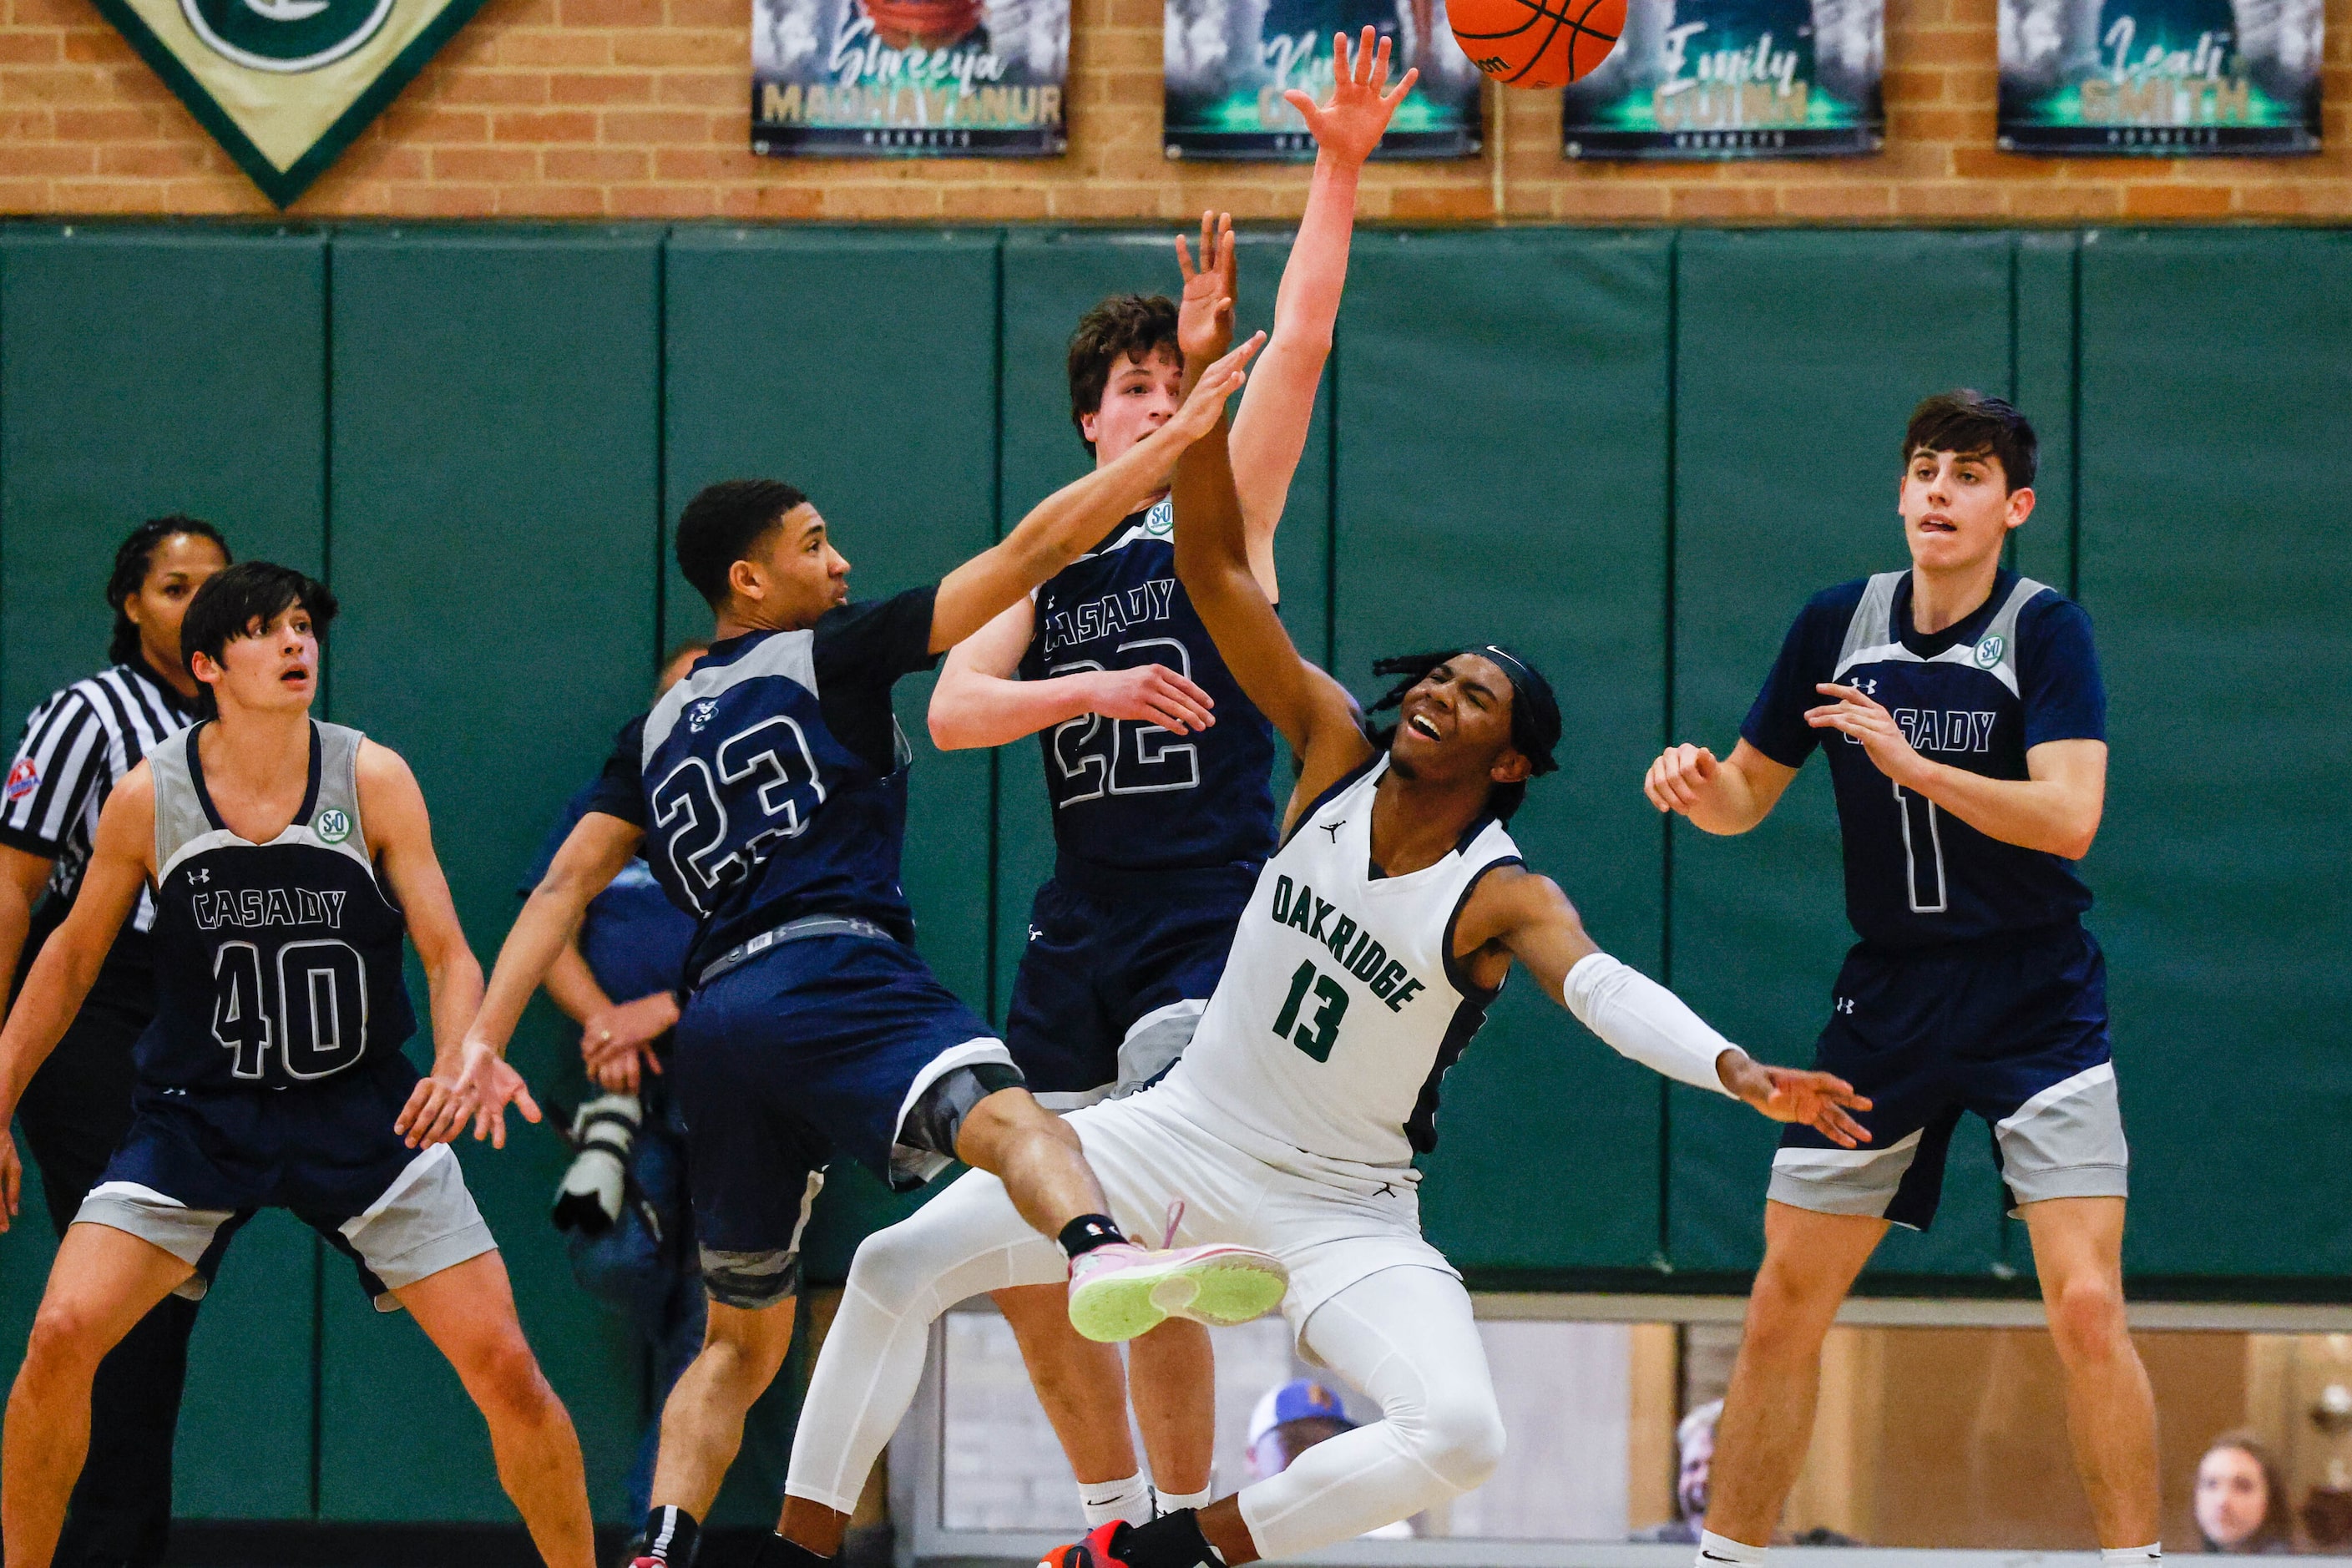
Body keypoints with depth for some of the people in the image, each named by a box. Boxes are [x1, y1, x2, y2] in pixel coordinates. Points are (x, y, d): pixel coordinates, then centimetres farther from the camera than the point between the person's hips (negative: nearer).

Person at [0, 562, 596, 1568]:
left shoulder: (372, 781, -9)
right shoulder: (150, 797, -7)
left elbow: (448, 955, -8)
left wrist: (463, 1055, -29)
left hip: (364, 1111, 0)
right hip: (198, 1113, 0)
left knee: (504, 1366, -7)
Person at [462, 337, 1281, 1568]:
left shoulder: (660, 729, 26)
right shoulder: (829, 656, 10)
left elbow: (565, 886, 18)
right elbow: (1033, 548, 5)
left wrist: (481, 1043, 14)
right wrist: (1178, 433, 8)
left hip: (715, 1019, 7)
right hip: (830, 973, -7)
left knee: (741, 1340, 20)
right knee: (1004, 1117, -34)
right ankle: (1104, 1257, -68)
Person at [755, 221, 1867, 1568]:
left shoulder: (1506, 899, -15)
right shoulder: (1336, 752, -5)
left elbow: (1602, 986, -36)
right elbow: (1217, 573, -10)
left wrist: (1734, 1070, -57)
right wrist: (1206, 380, -23)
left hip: (1346, 1208, -3)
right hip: (1189, 1132, 3)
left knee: (1461, 1436, -27)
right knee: (900, 1268, -8)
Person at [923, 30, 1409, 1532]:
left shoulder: (1225, 517, 3)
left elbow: (1301, 343, -10)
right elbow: (952, 706, -1)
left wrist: (1341, 169, -20)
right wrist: (1091, 687, -18)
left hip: (1213, 917, -6)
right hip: (1079, 930, 6)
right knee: (1024, 1261, 7)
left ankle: (1192, 1524, -8)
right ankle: (1117, 1518, 23)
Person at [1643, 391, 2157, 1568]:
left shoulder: (2046, 629, -9)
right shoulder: (1837, 624, 3)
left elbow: (2069, 817, -21)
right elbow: (1750, 796, 12)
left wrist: (1914, 764, -30)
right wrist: (1700, 786, -11)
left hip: (2036, 1003, -4)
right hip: (1887, 994, 4)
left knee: (2086, 1311, -16)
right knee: (1784, 1307, 4)